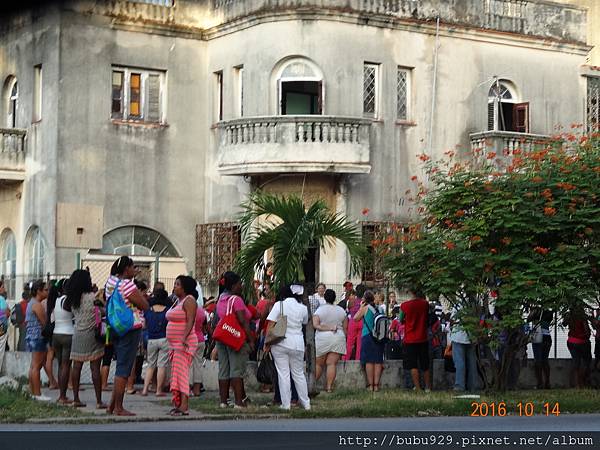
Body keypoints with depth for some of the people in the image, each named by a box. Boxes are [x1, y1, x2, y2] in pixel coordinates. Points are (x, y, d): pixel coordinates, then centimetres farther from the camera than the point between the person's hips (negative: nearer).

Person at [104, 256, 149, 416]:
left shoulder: (111, 281, 7)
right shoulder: (127, 284, -18)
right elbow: (145, 306, -16)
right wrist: (139, 293, 2)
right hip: (131, 329, -9)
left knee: (121, 367, 17)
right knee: (124, 369, -4)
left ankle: (112, 405, 18)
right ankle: (118, 408, -1)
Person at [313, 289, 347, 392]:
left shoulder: (320, 310, -2)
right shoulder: (341, 310, 7)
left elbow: (315, 325, -13)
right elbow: (345, 328, 9)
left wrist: (328, 328, -11)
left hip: (322, 338, -2)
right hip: (338, 338, 2)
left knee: (318, 364, 8)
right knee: (332, 364, 0)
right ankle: (329, 386, -5)